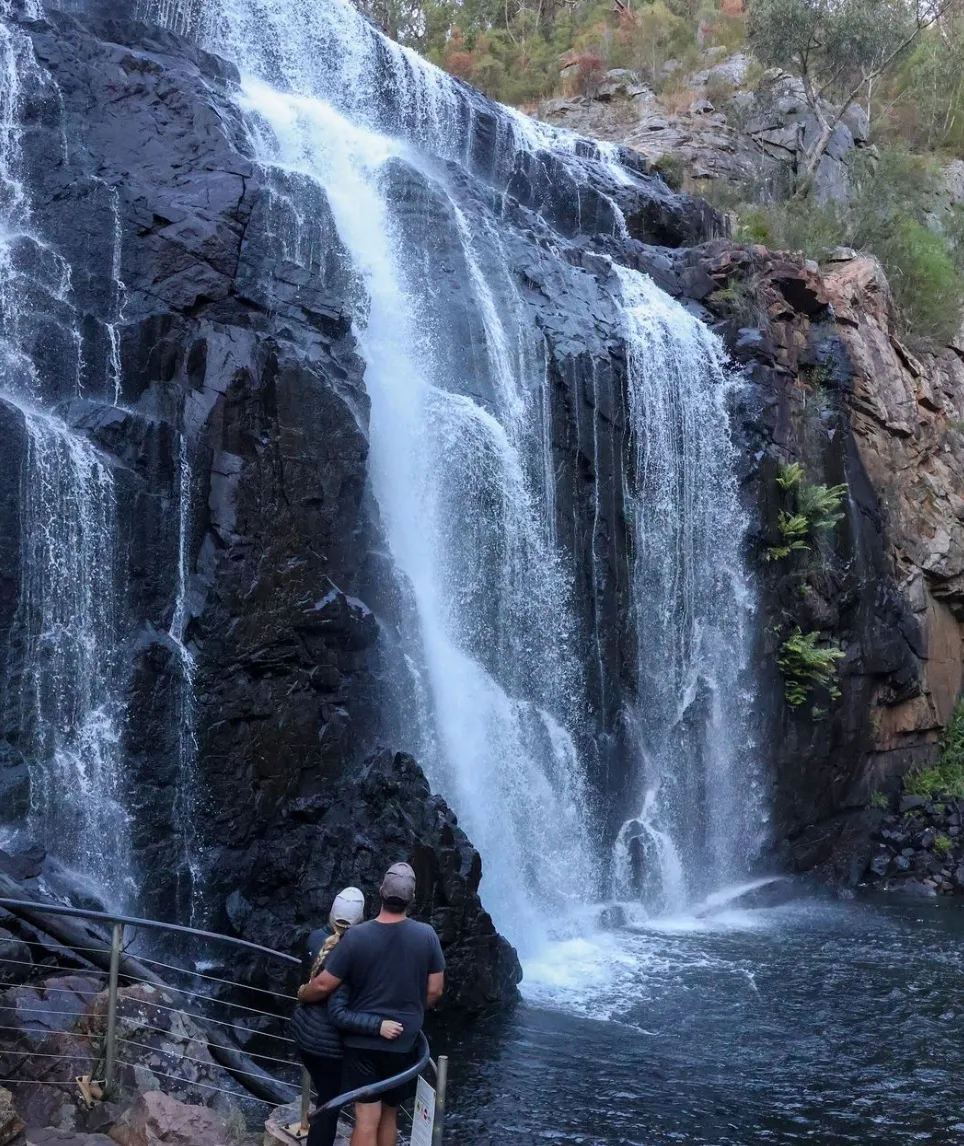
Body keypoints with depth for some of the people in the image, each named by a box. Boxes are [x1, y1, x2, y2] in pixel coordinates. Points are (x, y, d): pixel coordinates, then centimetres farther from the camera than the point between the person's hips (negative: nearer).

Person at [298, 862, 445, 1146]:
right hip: (403, 1042, 2)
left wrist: (304, 994, 14)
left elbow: (324, 985, -8)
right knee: (389, 1113, 18)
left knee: (367, 1119, 1)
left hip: (363, 1041, -2)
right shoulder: (426, 935, -8)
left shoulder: (356, 936, -13)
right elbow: (434, 991, -1)